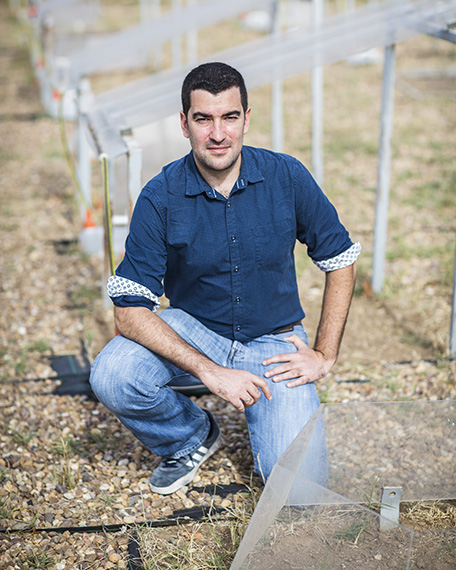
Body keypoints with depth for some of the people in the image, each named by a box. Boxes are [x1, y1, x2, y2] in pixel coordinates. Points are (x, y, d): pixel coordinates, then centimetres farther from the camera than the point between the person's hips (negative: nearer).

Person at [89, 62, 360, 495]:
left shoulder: (287, 178, -12)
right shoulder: (160, 197, -16)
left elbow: (340, 262, 1)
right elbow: (129, 309, -20)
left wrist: (324, 355, -6)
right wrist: (210, 371, -28)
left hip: (274, 342, 0)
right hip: (193, 330, 1)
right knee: (111, 377, -29)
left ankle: (265, 422, 18)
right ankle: (192, 436, 3)